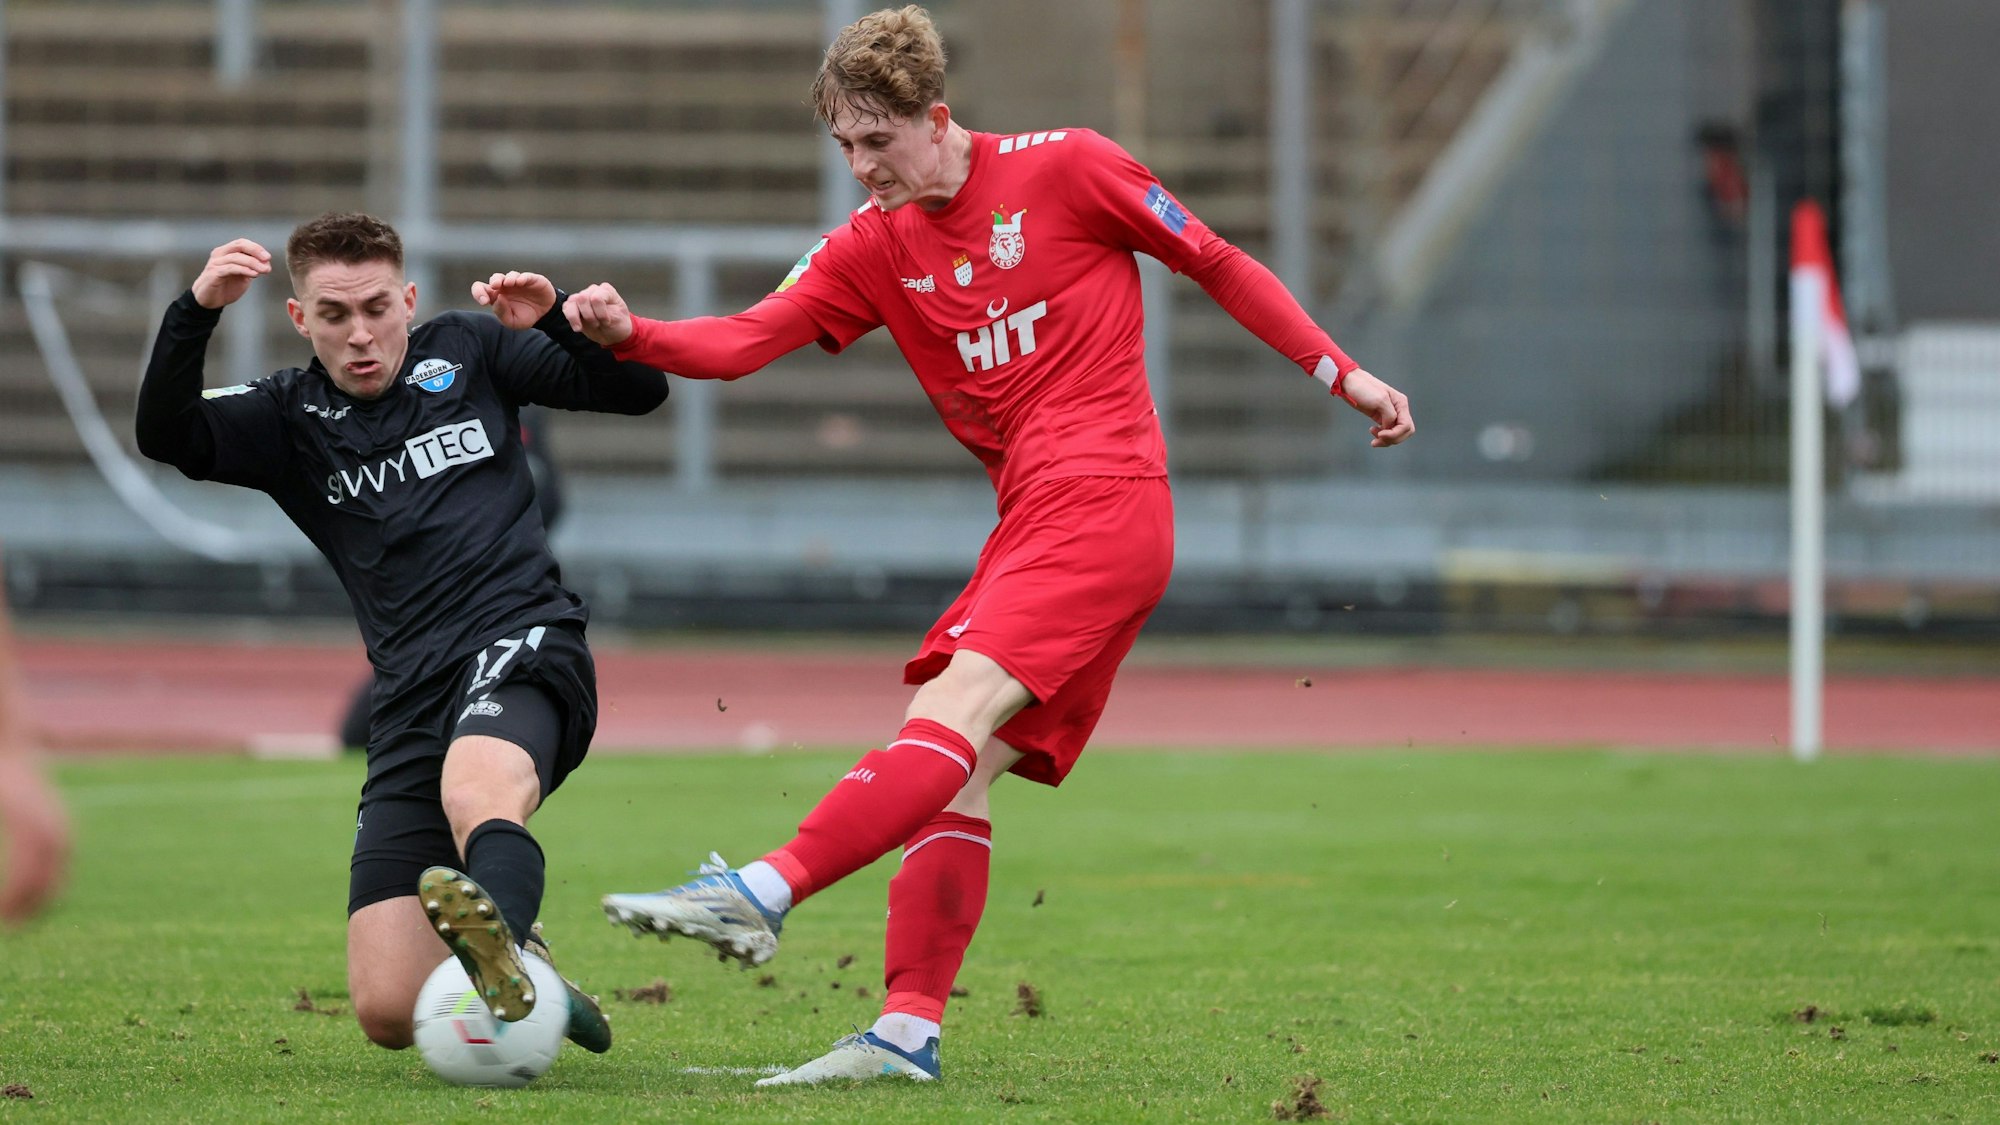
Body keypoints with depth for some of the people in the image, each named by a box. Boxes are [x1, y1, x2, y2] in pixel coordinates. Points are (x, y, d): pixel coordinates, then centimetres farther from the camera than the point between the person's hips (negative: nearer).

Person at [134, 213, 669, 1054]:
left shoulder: (465, 353, 15)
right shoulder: (289, 418, 16)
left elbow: (639, 390, 14)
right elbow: (168, 437, -3)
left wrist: (560, 322, -5)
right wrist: (195, 314, -18)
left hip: (523, 646, -3)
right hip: (413, 696, 3)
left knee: (476, 790, -42)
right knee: (388, 1013, -9)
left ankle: (500, 943, -71)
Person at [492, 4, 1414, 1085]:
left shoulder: (1064, 167, -1)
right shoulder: (873, 246, 12)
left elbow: (1217, 264, 7)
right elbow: (744, 340, 2)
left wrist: (1340, 372, 7)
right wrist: (629, 335, -17)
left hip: (1107, 499, -7)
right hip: (1029, 520, 7)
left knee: (959, 704, -22)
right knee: (959, 771, -4)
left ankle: (765, 892, -38)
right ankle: (908, 1029, -8)